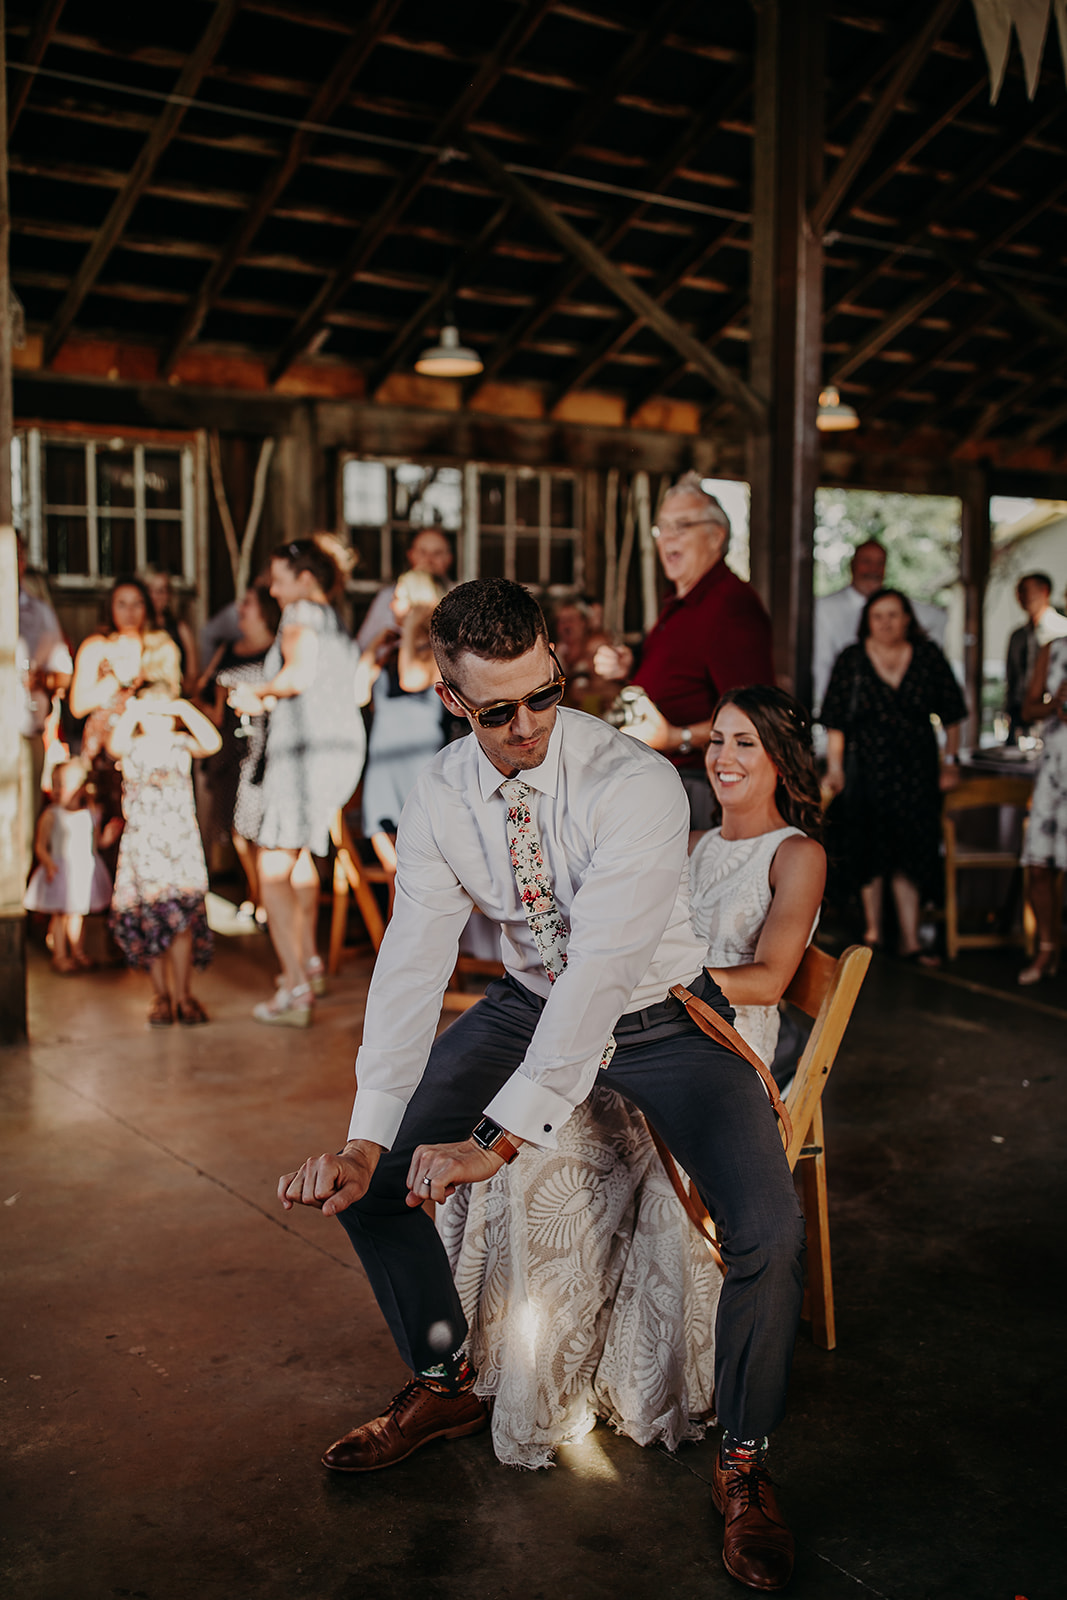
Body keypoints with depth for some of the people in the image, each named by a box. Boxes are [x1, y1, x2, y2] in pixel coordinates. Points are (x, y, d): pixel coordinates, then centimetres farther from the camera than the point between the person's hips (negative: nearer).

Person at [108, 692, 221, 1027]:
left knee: (182, 917, -6)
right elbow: (115, 746, -19)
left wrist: (185, 709, -14)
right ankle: (160, 994, 14)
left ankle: (181, 995, 5)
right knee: (149, 919, 1)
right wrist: (132, 711, -17)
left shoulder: (181, 744, 5)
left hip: (181, 841, 0)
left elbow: (212, 743, -15)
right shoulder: (132, 747, 5)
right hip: (141, 845, 0)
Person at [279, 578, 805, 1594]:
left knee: (767, 1229, -25)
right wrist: (367, 1138, -28)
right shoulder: (441, 798, -12)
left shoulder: (636, 783, -28)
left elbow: (600, 968, -35)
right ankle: (443, 1386, 22)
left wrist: (501, 1137, -40)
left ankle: (742, 1462, 4)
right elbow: (412, 963, -17)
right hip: (530, 1005, 5)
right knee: (369, 1177, -5)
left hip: (657, 1016, -4)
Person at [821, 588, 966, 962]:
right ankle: (873, 929, 22)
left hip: (916, 766, 0)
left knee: (911, 853, -3)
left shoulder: (928, 657, 3)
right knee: (870, 850, 7)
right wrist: (835, 766, -6)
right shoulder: (851, 660, 0)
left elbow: (951, 713, 8)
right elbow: (835, 721, -1)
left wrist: (950, 759, 5)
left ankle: (910, 940, -2)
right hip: (867, 766, 0)